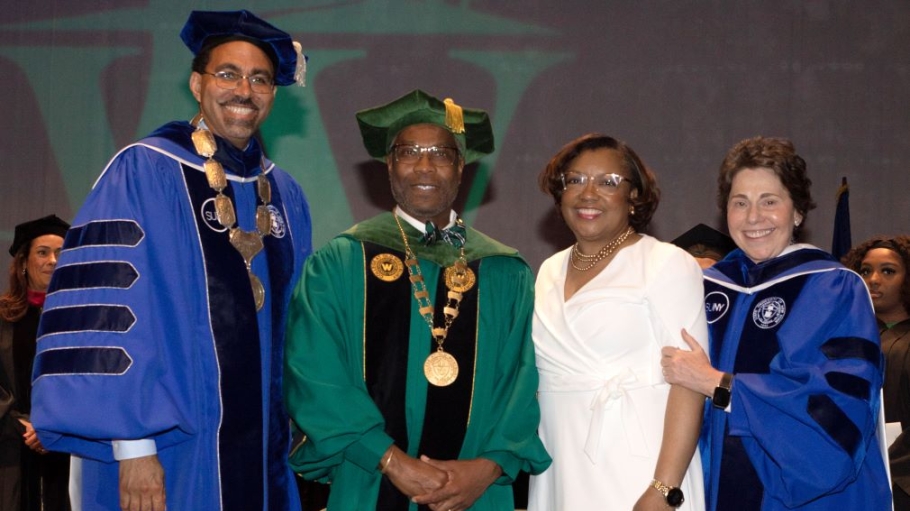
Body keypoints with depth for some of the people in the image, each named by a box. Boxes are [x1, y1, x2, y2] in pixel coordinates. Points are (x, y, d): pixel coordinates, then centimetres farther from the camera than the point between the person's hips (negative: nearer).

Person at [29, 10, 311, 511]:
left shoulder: (284, 194, 10)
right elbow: (104, 306, -14)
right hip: (168, 453, -6)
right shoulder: (144, 172, -8)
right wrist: (131, 446, -18)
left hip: (263, 453, 6)